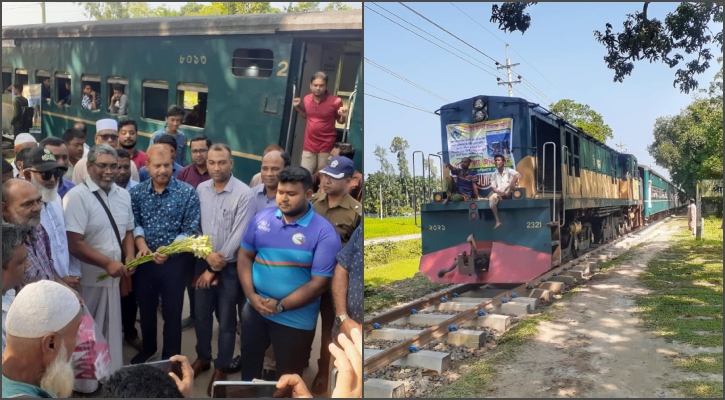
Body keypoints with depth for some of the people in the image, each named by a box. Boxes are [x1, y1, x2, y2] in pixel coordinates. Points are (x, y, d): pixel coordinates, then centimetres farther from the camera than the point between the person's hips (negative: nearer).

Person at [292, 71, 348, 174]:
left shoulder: (335, 101, -13)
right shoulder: (306, 99, 1)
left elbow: (340, 121, 2)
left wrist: (344, 116, -20)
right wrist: (298, 107, 5)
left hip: (327, 146, -3)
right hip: (309, 145, 4)